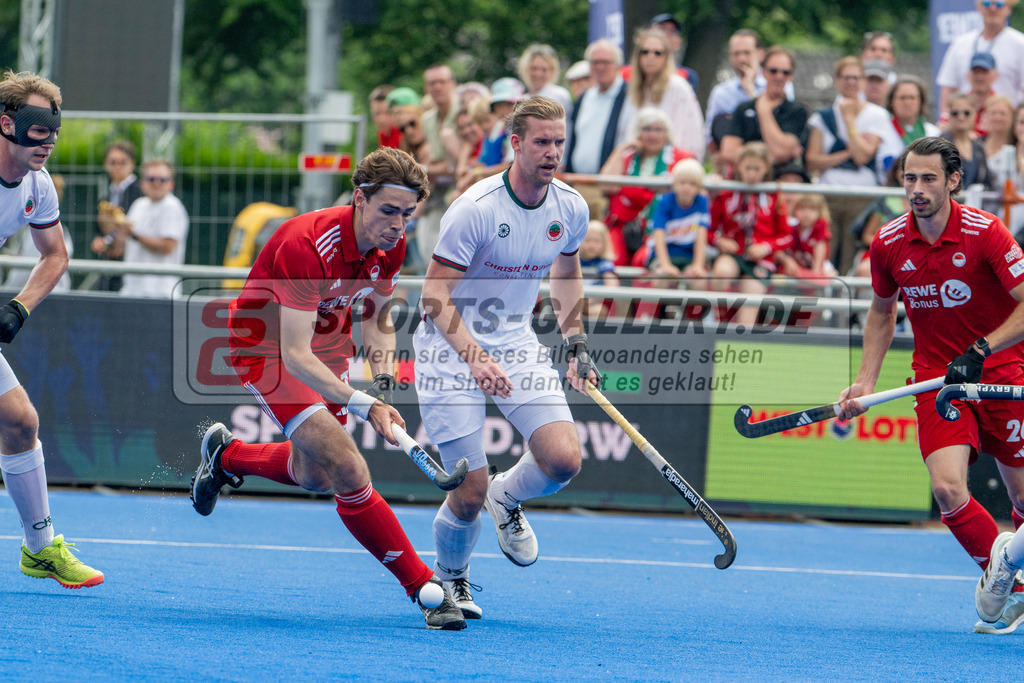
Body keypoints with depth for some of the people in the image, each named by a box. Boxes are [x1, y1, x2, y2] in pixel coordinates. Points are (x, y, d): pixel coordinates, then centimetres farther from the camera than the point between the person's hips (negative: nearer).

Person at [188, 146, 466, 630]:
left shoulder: (390, 246, -12)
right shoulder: (307, 246, -35)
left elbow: (375, 317, 6)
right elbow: (294, 355, -36)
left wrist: (383, 376, -14)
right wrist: (363, 405, -46)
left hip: (326, 346, 8)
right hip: (266, 346, -8)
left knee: (314, 477, 21)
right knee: (348, 470, -21)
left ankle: (227, 455, 48)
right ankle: (425, 588, -16)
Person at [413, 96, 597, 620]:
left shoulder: (570, 208, -3)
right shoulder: (476, 209, -22)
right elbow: (434, 297, -21)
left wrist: (576, 345, 13)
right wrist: (475, 357, -33)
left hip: (517, 345, 5)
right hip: (451, 346, -5)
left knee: (564, 460, -16)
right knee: (469, 490, -10)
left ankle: (507, 500, 20)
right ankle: (450, 578, 22)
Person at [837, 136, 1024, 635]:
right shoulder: (888, 244, -4)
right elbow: (882, 311, 14)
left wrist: (980, 350, -27)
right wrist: (866, 380, 6)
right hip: (936, 377, 2)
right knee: (947, 488, -20)